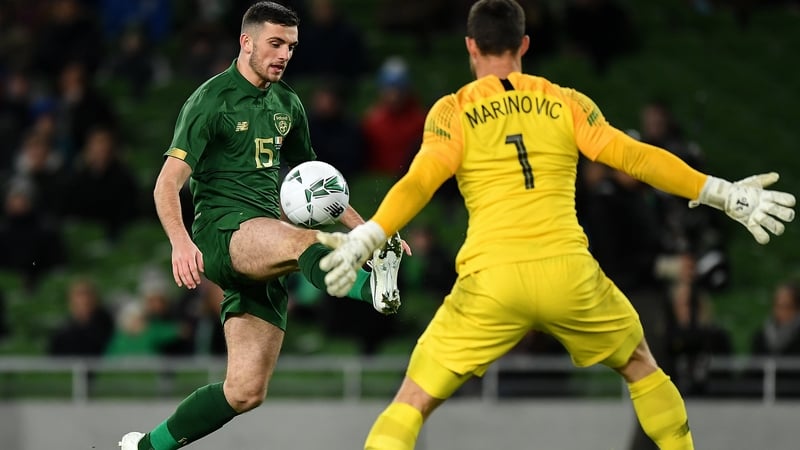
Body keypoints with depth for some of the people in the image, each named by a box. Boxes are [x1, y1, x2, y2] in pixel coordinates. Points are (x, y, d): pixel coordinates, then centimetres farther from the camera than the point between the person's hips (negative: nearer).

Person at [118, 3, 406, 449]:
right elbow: (168, 183, -11)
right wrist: (181, 241, -29)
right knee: (305, 240, -39)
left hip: (266, 253, 7)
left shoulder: (286, 103, 17)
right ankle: (373, 287, -70)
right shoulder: (211, 100, -4)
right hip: (222, 231, -7)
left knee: (246, 390, -1)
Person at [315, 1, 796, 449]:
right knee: (640, 366, 28)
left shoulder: (453, 111, 7)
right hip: (569, 274, 1)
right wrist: (724, 194, 8)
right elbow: (635, 157, 5)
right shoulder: (567, 103, 11)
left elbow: (419, 183, -8)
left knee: (413, 403, 6)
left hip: (491, 282, -1)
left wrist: (364, 240, -15)